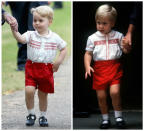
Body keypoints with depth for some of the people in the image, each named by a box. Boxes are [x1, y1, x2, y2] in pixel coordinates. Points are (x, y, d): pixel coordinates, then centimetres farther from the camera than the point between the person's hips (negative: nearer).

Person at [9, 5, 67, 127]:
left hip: (47, 69, 1)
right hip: (32, 67, -1)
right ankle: (31, 114, 5)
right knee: (29, 90, -15)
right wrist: (14, 30, -41)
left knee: (43, 94, 10)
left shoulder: (55, 38, -2)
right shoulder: (31, 35, -5)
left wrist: (59, 61, -2)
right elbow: (21, 38, -23)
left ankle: (43, 116, 29)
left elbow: (64, 49, 10)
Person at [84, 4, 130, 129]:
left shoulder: (118, 36, 3)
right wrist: (87, 66, -7)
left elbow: (127, 51, 6)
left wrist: (126, 46, -17)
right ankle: (105, 119, 21)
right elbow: (88, 53, 8)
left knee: (114, 92, -16)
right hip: (99, 69, 2)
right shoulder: (93, 38, 4)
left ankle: (118, 116, 4)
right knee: (101, 96, 3)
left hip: (115, 68, -1)